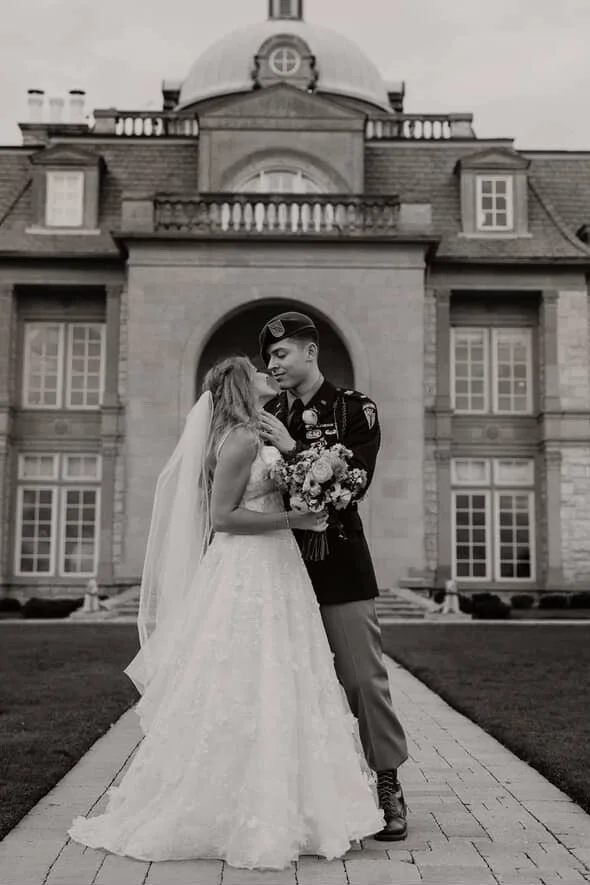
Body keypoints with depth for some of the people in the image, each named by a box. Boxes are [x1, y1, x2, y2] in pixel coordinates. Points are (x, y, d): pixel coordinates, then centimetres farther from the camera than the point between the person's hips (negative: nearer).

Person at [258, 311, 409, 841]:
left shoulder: (354, 408, 0)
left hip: (340, 563, -4)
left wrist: (293, 448, -17)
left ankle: (389, 787, 12)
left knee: (363, 678, -1)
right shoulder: (268, 417, 12)